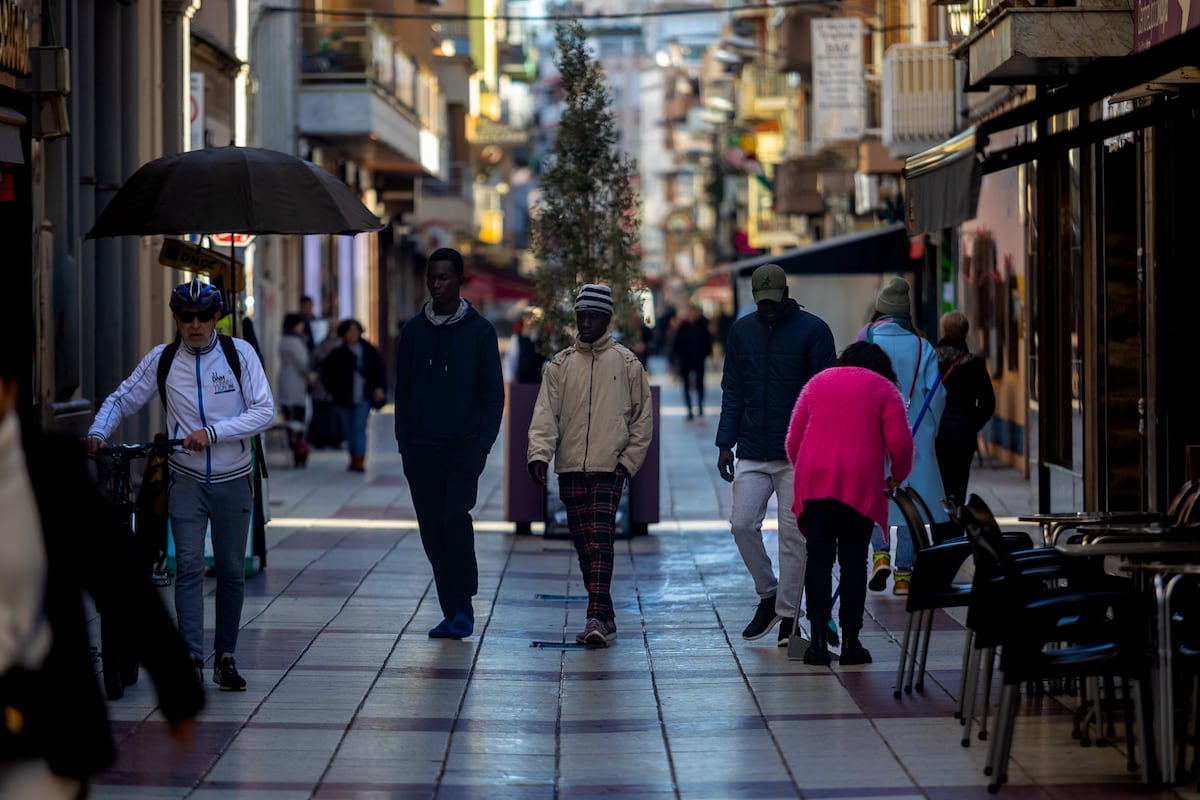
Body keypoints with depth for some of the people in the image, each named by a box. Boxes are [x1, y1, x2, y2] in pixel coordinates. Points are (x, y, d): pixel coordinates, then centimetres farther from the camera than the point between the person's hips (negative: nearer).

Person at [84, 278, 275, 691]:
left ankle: (225, 657, 18)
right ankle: (191, 658, -16)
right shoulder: (162, 359, -1)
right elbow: (121, 400, 6)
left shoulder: (239, 353, -5)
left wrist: (212, 432, -21)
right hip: (187, 479, 0)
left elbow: (264, 411, -10)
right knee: (189, 566, -12)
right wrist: (98, 432, -13)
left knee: (231, 571, 6)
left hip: (232, 481, 0)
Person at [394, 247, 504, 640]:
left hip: (465, 449, -3)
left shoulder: (480, 331, 2)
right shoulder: (413, 331, 10)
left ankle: (464, 605, -10)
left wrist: (483, 443, -7)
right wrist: (405, 444, 4)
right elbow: (402, 391, 13)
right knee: (432, 530, 3)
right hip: (422, 450, 3)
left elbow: (493, 393, 3)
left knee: (455, 516, -19)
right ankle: (451, 612, 11)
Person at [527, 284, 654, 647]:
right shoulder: (561, 364, 9)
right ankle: (604, 618, 12)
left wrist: (628, 461, -1)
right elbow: (545, 413, 0)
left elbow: (643, 417, 7)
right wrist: (539, 454, -15)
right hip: (570, 468, 3)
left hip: (609, 468, -3)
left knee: (601, 542, -13)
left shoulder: (626, 363, 4)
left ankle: (597, 618, -21)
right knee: (584, 545, 5)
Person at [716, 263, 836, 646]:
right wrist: (725, 443, 3)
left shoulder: (813, 330, -2)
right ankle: (768, 594, 16)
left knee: (793, 535, -1)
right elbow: (732, 392, 11)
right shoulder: (741, 331, 9)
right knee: (742, 524, -4)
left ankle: (788, 615, 8)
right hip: (752, 454, 3)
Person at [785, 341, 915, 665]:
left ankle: (819, 640, -2)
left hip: (814, 481, 2)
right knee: (853, 561, 3)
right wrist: (897, 476, 18)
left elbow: (794, 440, 16)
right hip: (860, 484, -2)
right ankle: (850, 642, 4)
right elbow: (900, 443, 1)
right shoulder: (884, 389, 12)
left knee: (818, 560, 3)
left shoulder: (818, 382, 21)